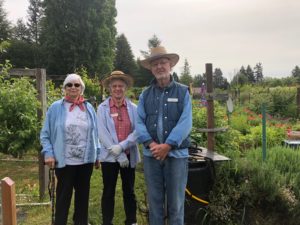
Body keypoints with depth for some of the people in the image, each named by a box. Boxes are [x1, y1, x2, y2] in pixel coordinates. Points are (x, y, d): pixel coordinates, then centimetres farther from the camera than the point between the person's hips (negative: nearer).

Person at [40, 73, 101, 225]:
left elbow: (94, 134, 9)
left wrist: (97, 154, 7)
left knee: (83, 194, 17)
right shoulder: (55, 108, -4)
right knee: (63, 196, 9)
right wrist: (48, 153, -12)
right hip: (64, 161, -3)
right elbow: (45, 134, -1)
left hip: (86, 160, 3)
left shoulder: (89, 108, 5)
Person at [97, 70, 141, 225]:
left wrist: (121, 146, -18)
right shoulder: (102, 108, -3)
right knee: (108, 192, 8)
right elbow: (103, 134, -9)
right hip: (109, 156, -1)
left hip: (129, 156, 2)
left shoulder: (133, 108, 2)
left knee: (129, 191, 12)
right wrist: (119, 155, -14)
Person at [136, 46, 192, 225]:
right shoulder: (145, 94, 8)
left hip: (176, 153, -2)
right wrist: (151, 144, -15)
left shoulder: (183, 92, 0)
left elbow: (185, 123, -9)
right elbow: (139, 122, 0)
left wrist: (167, 145, -17)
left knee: (176, 201, 7)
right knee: (155, 200, 13)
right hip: (151, 154, 2)